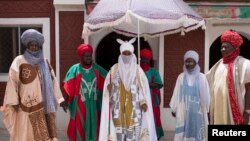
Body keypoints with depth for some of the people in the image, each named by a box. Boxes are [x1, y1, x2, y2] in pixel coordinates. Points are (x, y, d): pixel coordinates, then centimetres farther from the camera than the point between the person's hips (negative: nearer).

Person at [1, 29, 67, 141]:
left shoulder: (44, 61, 10)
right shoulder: (19, 61, -4)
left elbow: (53, 81, 11)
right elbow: (13, 81, -9)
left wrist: (60, 99, 9)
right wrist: (14, 102, -15)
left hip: (44, 105, 4)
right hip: (27, 106, -4)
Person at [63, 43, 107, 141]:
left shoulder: (97, 69, 2)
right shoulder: (75, 69, -7)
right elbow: (68, 87, -11)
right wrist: (65, 100, -17)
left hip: (94, 105, 3)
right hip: (80, 105, -3)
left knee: (94, 127, 12)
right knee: (79, 127, 4)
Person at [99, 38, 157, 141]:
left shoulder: (137, 70, 3)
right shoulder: (114, 69, 7)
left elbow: (143, 87, -1)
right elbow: (108, 84, 8)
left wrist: (143, 102, -12)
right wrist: (109, 88, -15)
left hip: (133, 106, -1)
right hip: (118, 106, 1)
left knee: (133, 129, -3)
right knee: (119, 128, 0)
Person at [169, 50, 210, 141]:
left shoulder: (201, 77, 0)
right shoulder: (181, 77, 6)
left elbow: (205, 95, 3)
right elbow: (176, 94, 8)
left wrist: (206, 110, 3)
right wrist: (174, 109, 8)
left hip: (197, 110, -1)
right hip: (183, 110, 2)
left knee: (196, 131, 2)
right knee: (182, 132, 1)